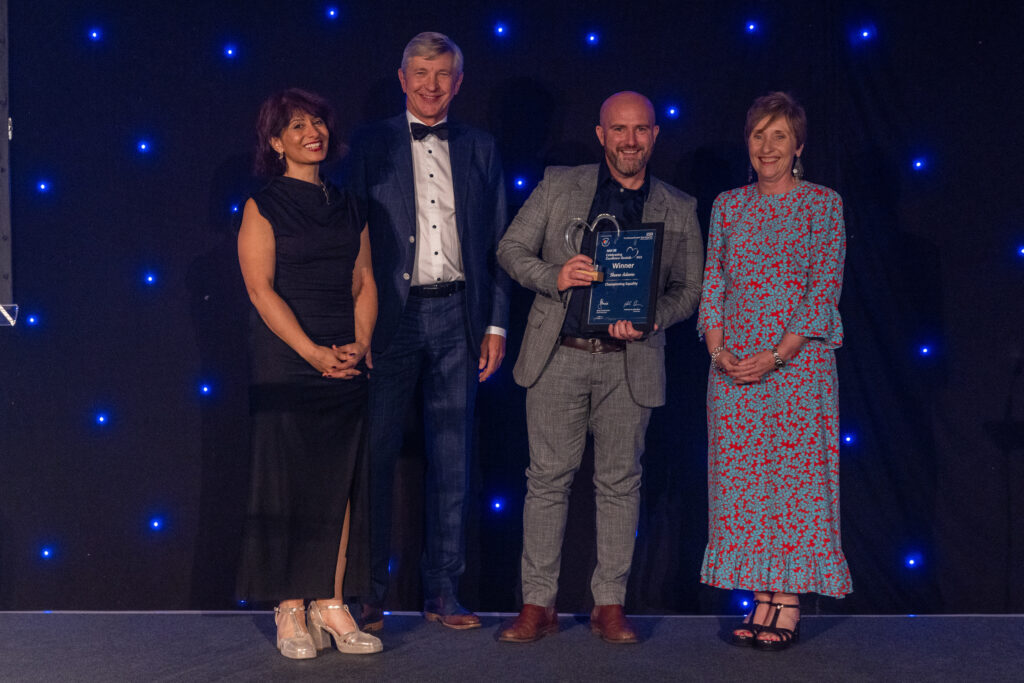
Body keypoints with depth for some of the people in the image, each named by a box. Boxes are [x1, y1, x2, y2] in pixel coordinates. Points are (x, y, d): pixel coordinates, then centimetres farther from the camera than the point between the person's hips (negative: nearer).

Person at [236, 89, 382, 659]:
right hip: (286, 364, -5)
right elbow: (261, 289, -9)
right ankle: (291, 613, 6)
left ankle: (333, 606, 12)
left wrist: (360, 344, -6)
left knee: (341, 483, 4)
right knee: (289, 484, -2)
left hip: (347, 365, 5)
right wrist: (312, 352, -17)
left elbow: (365, 283, 10)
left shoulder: (348, 206, 13)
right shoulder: (263, 208, -1)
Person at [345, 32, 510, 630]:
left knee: (453, 457, 6)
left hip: (456, 316, 2)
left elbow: (497, 244, 12)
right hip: (392, 315, -2)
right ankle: (370, 590, 8)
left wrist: (496, 323, 5)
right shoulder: (371, 145, 5)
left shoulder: (480, 150, 12)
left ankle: (443, 590, 15)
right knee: (378, 452, -2)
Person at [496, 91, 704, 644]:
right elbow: (510, 249, 7)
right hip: (559, 355, -1)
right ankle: (537, 605, 8)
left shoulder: (679, 209, 10)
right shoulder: (559, 185, 7)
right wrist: (554, 277, -12)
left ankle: (610, 606, 14)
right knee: (548, 478, 1)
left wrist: (652, 318, -11)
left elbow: (689, 286, 9)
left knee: (619, 482, 5)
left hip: (629, 363, 1)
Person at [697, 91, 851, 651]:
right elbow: (712, 284, 9)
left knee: (795, 476, -3)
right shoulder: (728, 205, 11)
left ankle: (789, 606, 4)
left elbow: (825, 289, -6)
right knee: (742, 478, 3)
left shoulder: (823, 204, 0)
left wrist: (777, 355, -14)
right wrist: (719, 350, -6)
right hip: (732, 367, 4)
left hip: (798, 361, -4)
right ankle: (761, 600, 11)